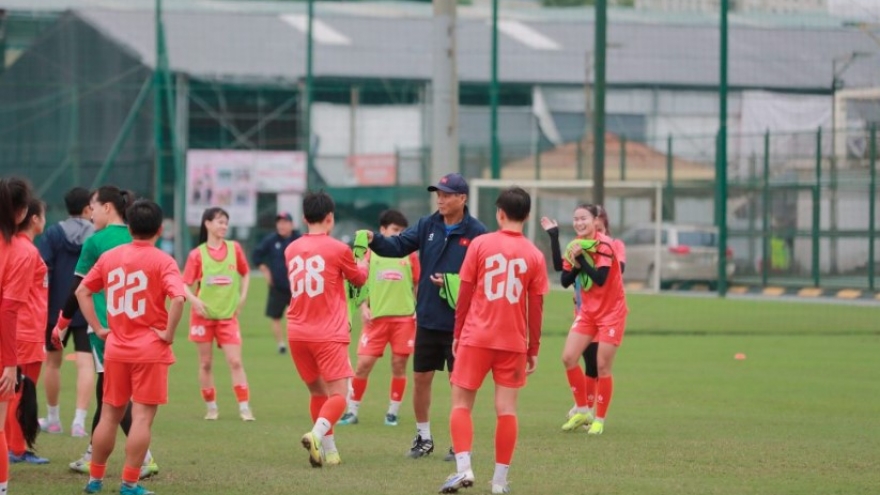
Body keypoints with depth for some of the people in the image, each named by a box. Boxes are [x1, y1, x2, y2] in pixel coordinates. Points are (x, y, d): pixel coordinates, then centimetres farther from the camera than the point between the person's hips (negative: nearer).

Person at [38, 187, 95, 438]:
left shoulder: (53, 234, -4)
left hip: (57, 308, 1)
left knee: (53, 361, 16)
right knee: (85, 363, -2)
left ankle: (53, 419, 25)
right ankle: (79, 420, -14)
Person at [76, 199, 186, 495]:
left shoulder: (109, 257, 5)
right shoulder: (162, 261, -10)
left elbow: (82, 291, 9)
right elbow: (178, 298, -24)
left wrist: (98, 328, 10)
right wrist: (168, 334, -14)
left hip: (116, 348, 4)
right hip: (151, 349, -4)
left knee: (110, 414, 15)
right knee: (142, 417, -1)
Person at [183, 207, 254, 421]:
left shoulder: (234, 248, 2)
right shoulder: (197, 254, -4)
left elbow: (245, 273, 16)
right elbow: (185, 285, -2)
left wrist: (243, 297, 4)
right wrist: (193, 299, -20)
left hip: (228, 315, 1)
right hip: (204, 315, -1)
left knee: (235, 361, -6)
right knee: (205, 363, 5)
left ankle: (244, 408, -6)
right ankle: (211, 407, 15)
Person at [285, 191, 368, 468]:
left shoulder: (291, 250, 7)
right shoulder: (338, 249, -6)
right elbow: (359, 280, 11)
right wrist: (364, 261, 33)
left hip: (297, 333, 5)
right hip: (328, 334, -5)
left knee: (317, 392, 17)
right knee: (338, 395, -5)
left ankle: (329, 451, 15)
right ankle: (316, 435, -31)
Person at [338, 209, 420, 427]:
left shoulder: (410, 255, 8)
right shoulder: (371, 254, 6)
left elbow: (418, 285, 12)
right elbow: (362, 283, 9)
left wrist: (419, 309, 0)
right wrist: (363, 307, -4)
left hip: (404, 317, 0)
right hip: (376, 317, 0)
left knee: (399, 364, 2)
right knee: (363, 363, -5)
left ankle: (393, 411, 14)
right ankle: (352, 411, 6)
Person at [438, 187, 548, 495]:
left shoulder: (480, 244, -3)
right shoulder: (534, 255, 1)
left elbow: (465, 294, -1)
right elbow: (536, 307, 1)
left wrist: (457, 334, 9)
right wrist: (533, 348, 9)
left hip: (476, 338, -1)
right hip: (513, 342, 1)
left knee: (461, 403, 7)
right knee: (506, 408, 3)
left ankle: (463, 469, -9)